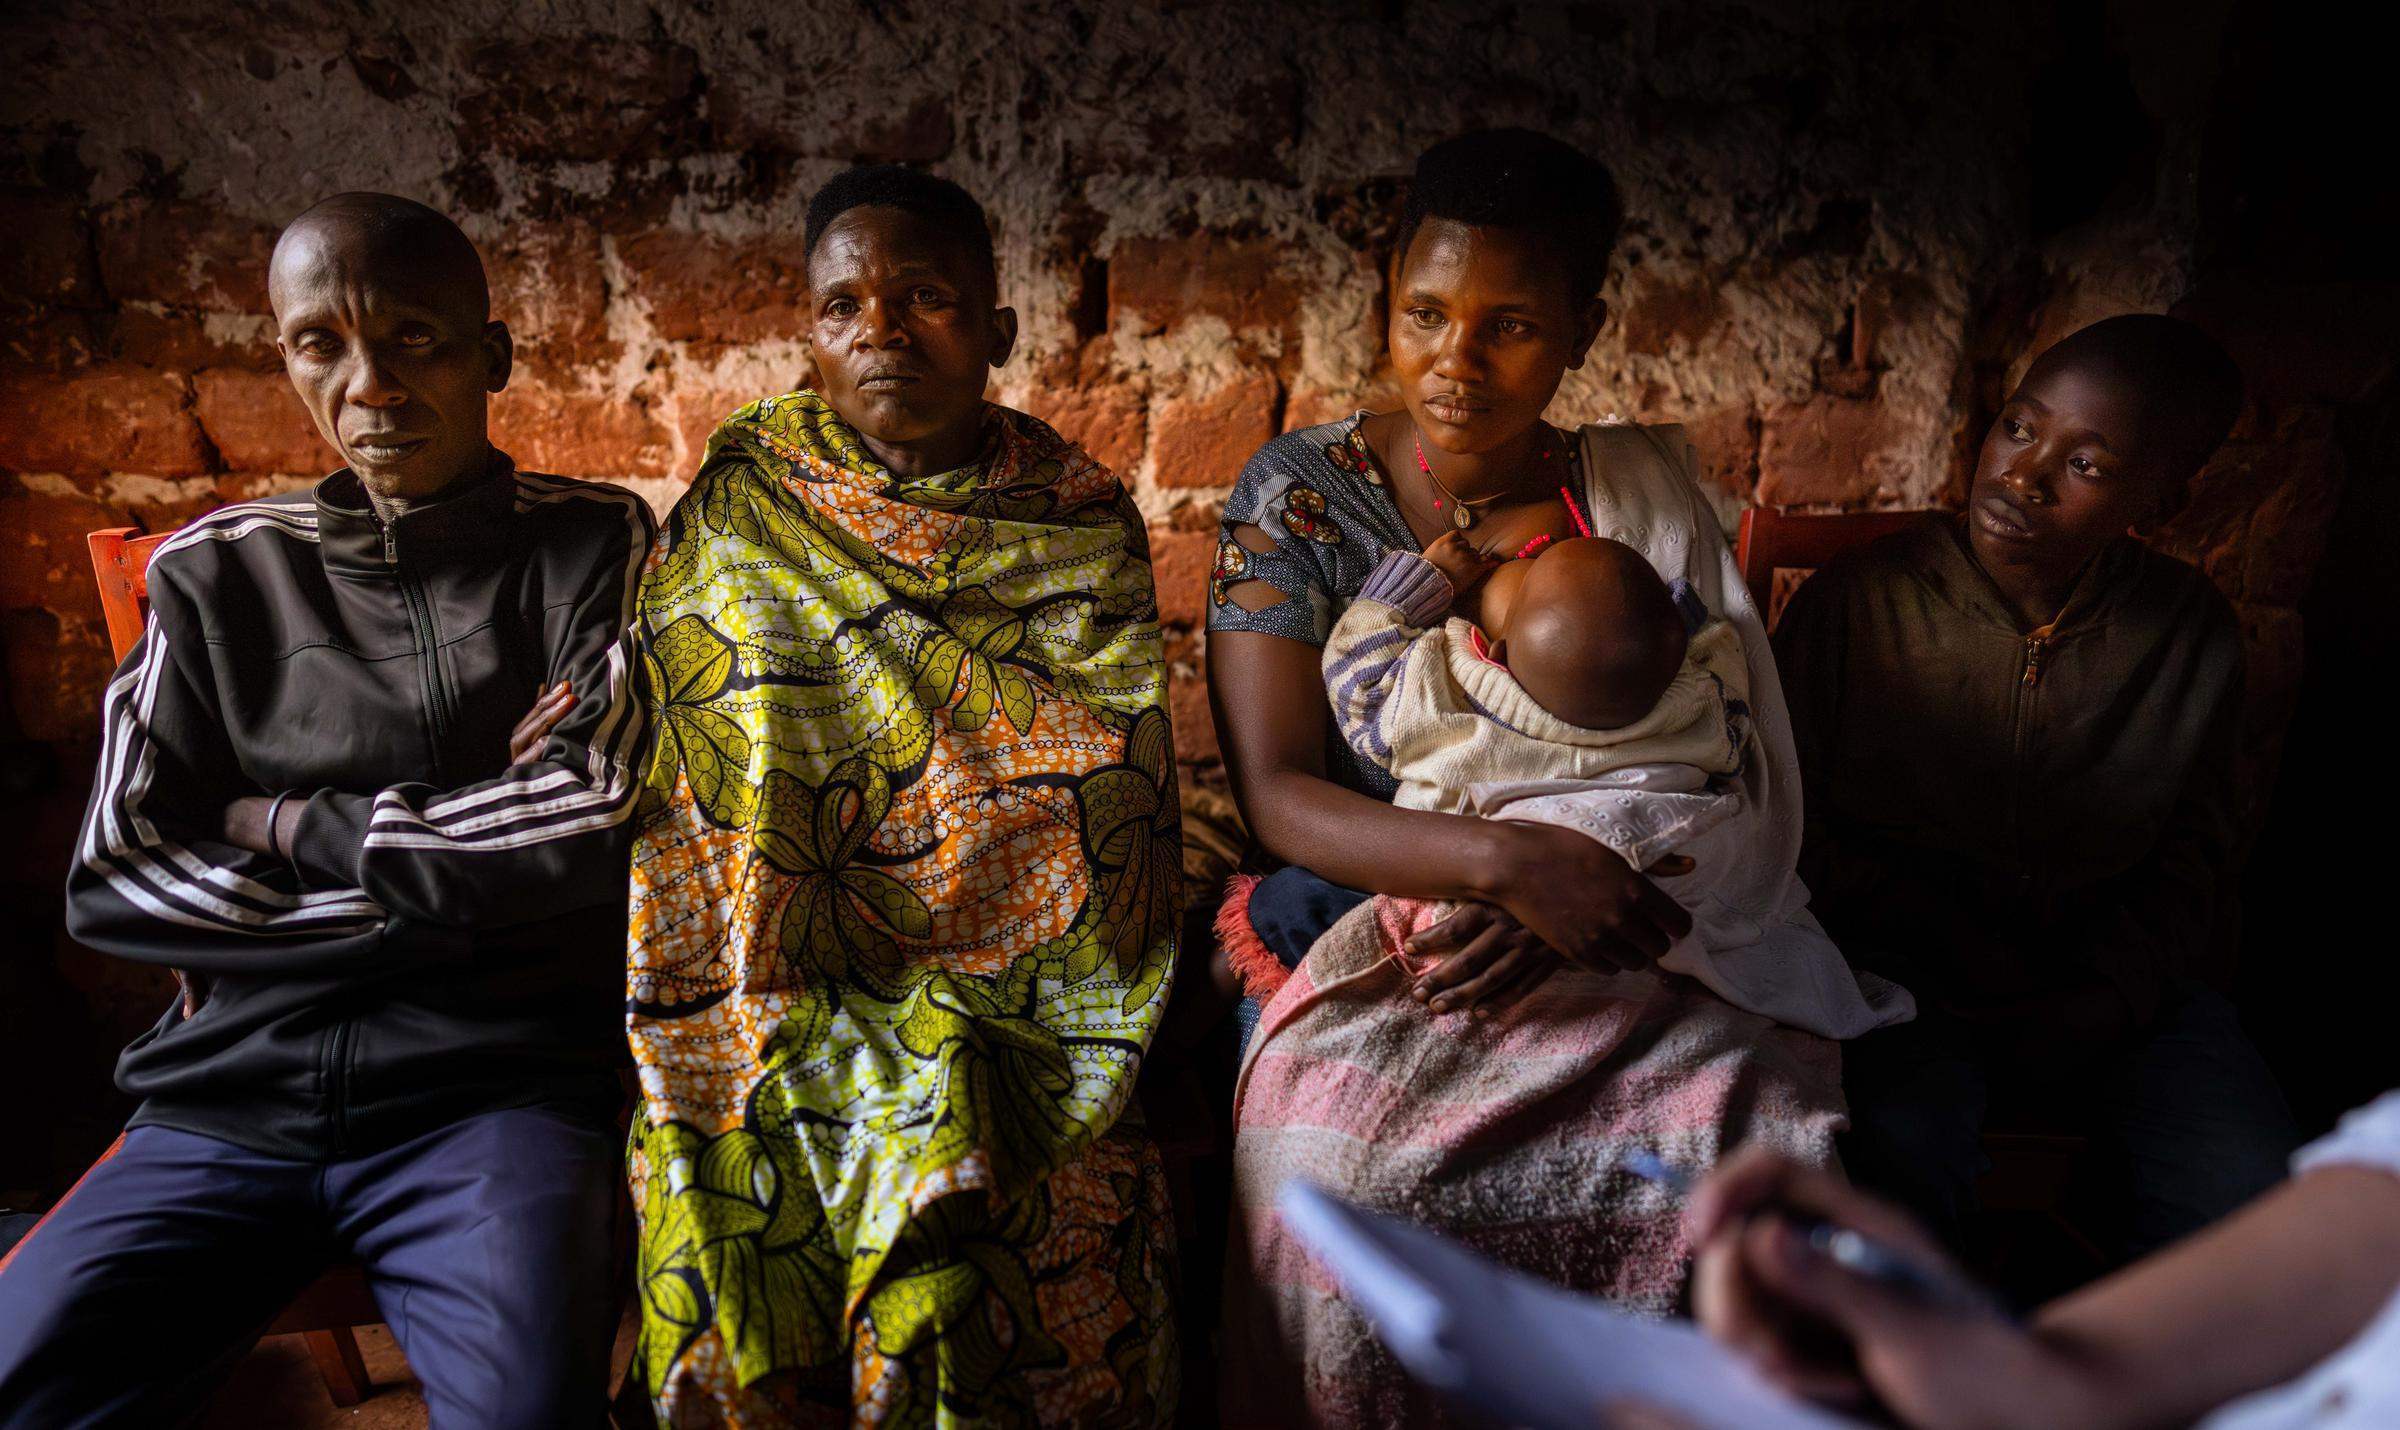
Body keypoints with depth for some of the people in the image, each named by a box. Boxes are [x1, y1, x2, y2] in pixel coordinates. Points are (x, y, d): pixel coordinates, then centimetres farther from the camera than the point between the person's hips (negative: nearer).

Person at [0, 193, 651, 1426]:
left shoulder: (595, 545, 6)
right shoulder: (215, 574, 13)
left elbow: (598, 816, -8)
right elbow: (114, 881, 4)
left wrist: (290, 828, 0)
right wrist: (457, 877, -4)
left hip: (496, 1085, -3)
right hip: (231, 1095, 3)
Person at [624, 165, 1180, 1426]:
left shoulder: (1077, 523, 6)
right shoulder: (735, 512, 8)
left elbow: (1102, 800, 3)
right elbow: (675, 769, 8)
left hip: (998, 986, 0)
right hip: (770, 988, 1)